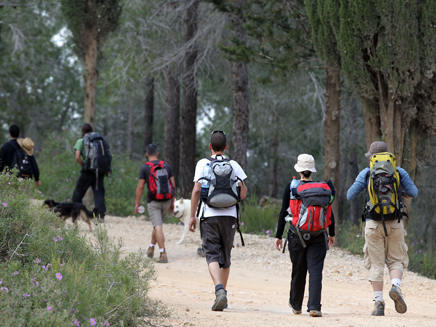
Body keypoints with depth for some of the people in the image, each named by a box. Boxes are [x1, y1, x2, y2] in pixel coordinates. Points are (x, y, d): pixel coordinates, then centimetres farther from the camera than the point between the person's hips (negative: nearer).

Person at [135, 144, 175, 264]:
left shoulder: (144, 167, -5)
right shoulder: (166, 166, 5)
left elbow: (140, 187, -7)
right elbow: (173, 185, 6)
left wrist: (137, 203, 1)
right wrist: (172, 202, 14)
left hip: (153, 202, -4)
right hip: (166, 200, 4)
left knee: (158, 227, -7)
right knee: (157, 225, 21)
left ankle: (163, 254, -15)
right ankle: (151, 249, 33)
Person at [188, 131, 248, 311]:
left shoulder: (203, 164, 2)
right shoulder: (233, 165, 7)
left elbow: (197, 190, -5)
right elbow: (243, 193, 4)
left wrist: (192, 215, 0)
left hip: (209, 216, -2)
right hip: (229, 215, 2)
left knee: (212, 256, -8)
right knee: (226, 257, 14)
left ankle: (219, 290, -30)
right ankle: (222, 293, 19)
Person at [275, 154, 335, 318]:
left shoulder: (291, 187, -3)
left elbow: (284, 212, -2)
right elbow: (329, 213, 4)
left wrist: (279, 236, 3)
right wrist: (332, 233, 16)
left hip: (297, 234, 0)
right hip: (318, 235, 0)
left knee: (298, 271, 13)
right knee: (315, 270, -4)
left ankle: (296, 305, 30)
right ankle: (314, 307, -16)